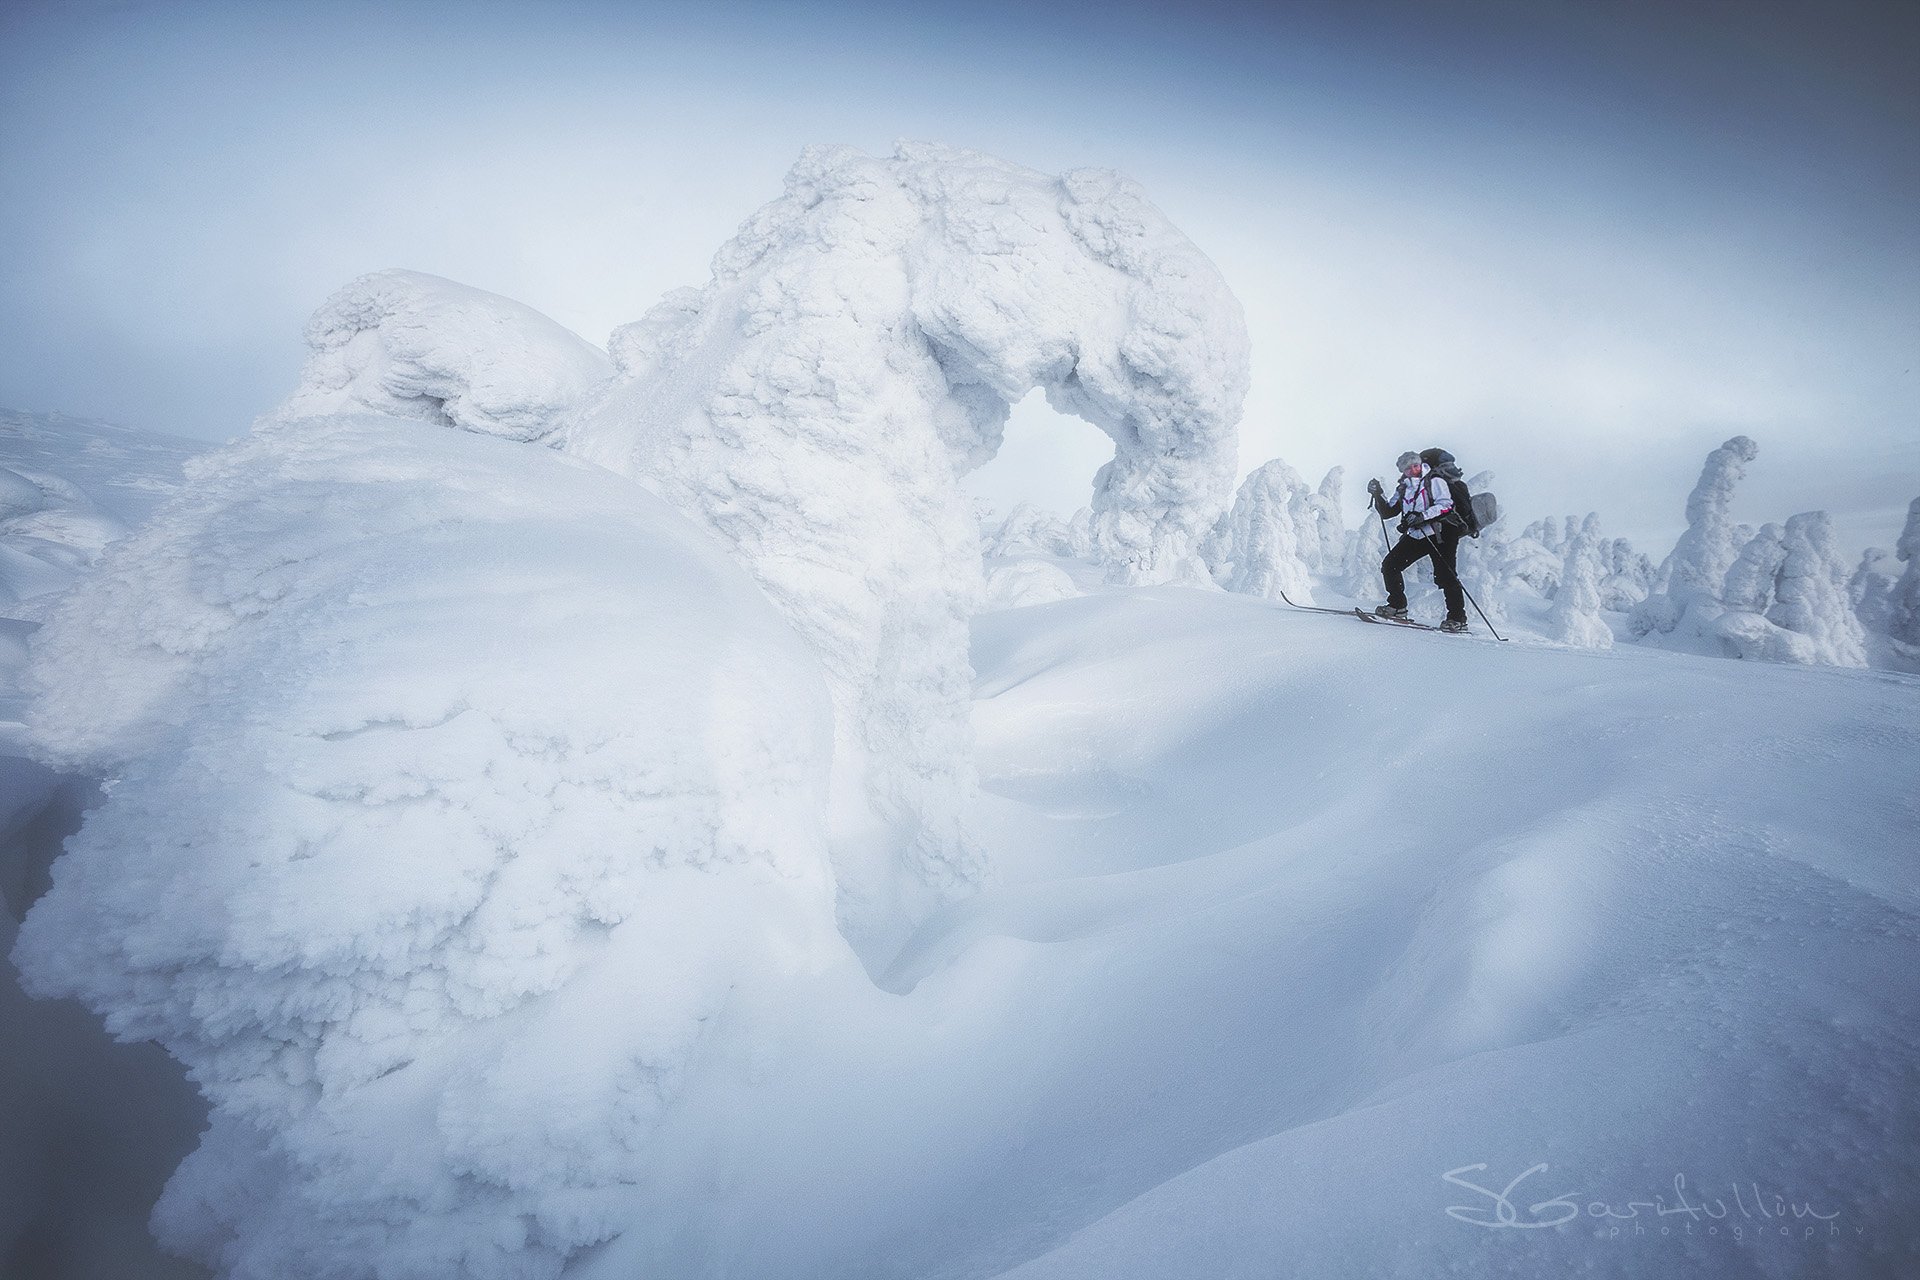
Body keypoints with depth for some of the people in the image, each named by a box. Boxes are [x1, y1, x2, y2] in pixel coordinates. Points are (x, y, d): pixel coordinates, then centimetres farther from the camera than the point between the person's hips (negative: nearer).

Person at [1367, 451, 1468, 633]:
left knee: (1444, 575, -14)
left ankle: (1458, 619, -8)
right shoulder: (1403, 488, 14)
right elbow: (1388, 512, 14)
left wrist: (1422, 516, -28)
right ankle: (1397, 607, 10)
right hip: (1415, 536, 7)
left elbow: (1446, 504, -16)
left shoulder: (1434, 481, -4)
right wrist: (1378, 495, -2)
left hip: (1440, 535, -6)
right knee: (1390, 565, -2)